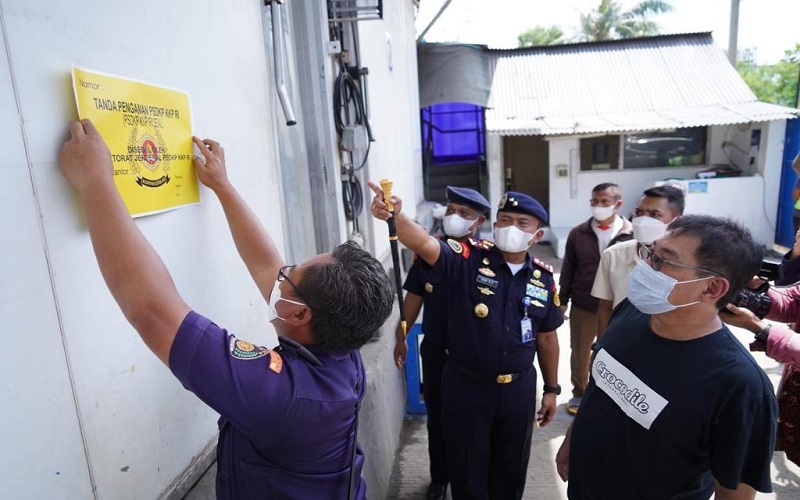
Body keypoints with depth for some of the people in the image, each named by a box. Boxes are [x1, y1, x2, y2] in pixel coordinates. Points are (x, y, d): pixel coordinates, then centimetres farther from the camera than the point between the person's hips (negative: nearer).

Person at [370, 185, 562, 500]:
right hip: (465, 387, -3)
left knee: (511, 470, 24)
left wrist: (551, 388, 13)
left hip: (519, 389, 3)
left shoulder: (543, 278, -2)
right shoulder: (467, 259, -15)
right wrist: (396, 216, -53)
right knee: (467, 472, 17)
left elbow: (546, 338, 8)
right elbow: (424, 243, -33)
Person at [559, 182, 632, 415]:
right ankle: (579, 393, 36)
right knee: (580, 354, 15)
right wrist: (562, 300, 4)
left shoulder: (631, 234, -7)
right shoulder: (578, 233, -2)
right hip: (582, 307, 1)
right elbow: (568, 269, 3)